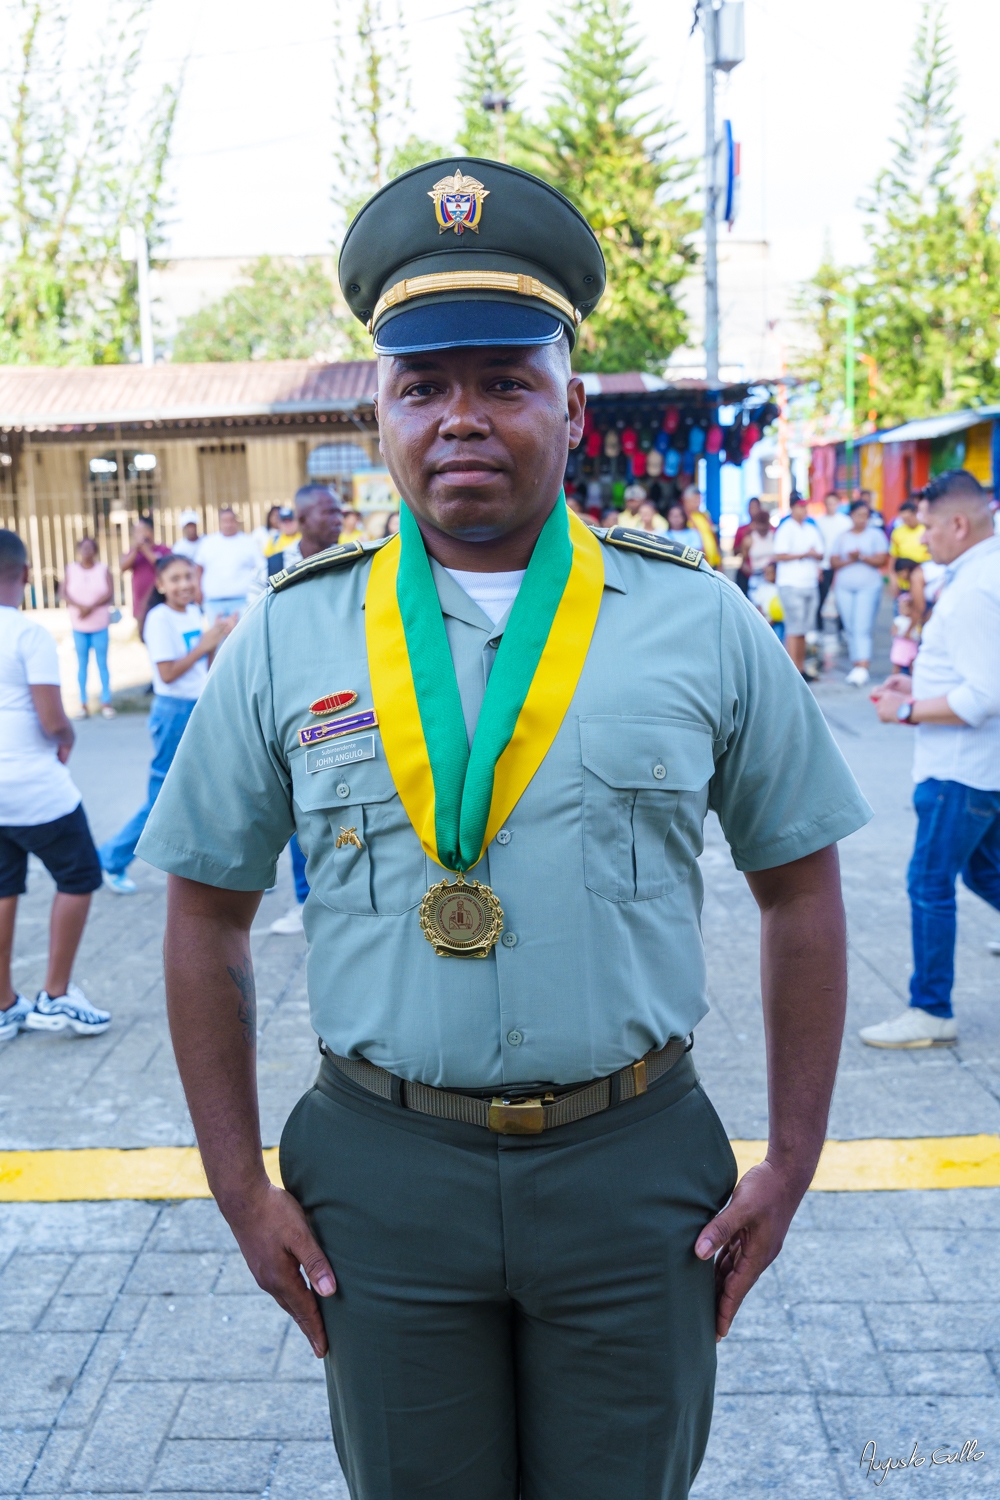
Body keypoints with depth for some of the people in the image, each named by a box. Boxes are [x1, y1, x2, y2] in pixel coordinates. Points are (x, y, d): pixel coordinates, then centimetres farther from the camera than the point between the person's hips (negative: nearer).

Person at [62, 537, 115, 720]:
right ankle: (83, 703, 7)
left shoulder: (103, 569, -1)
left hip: (100, 625, -1)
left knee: (102, 663, 1)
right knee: (82, 664, 4)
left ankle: (106, 702, 6)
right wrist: (79, 606, -19)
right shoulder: (71, 569, 2)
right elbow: (64, 593, -4)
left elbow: (110, 593, -8)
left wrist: (91, 607, -18)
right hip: (79, 626, 1)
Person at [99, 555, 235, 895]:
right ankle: (112, 860, 17)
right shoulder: (160, 618, -14)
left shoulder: (194, 613, 8)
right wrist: (204, 645, -19)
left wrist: (220, 637, -2)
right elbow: (168, 673, -20)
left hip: (201, 710, 7)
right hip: (174, 712, -7)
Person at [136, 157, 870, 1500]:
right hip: (383, 1174, 1)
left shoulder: (701, 622, -3)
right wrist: (243, 1190, 2)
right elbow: (207, 914, 4)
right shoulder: (289, 638, -2)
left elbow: (802, 892, 4)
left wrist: (791, 1167, 2)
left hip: (636, 1168, 0)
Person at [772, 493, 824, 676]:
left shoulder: (812, 528, 15)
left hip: (810, 584, 7)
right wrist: (805, 554, -12)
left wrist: (816, 555, -8)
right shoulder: (786, 529, -5)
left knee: (804, 629, 9)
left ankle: (801, 668, 14)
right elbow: (779, 556, -13)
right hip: (791, 584, -7)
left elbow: (820, 555, 15)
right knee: (794, 628, -9)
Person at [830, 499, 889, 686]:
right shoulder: (842, 537, 14)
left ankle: (863, 668, -23)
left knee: (862, 628, -15)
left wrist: (862, 557, -14)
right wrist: (849, 560, -10)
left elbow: (881, 560, -2)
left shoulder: (876, 534, 7)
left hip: (869, 586, -3)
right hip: (844, 587, 4)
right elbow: (834, 561, 6)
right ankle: (855, 667, 8)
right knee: (850, 629, 3)